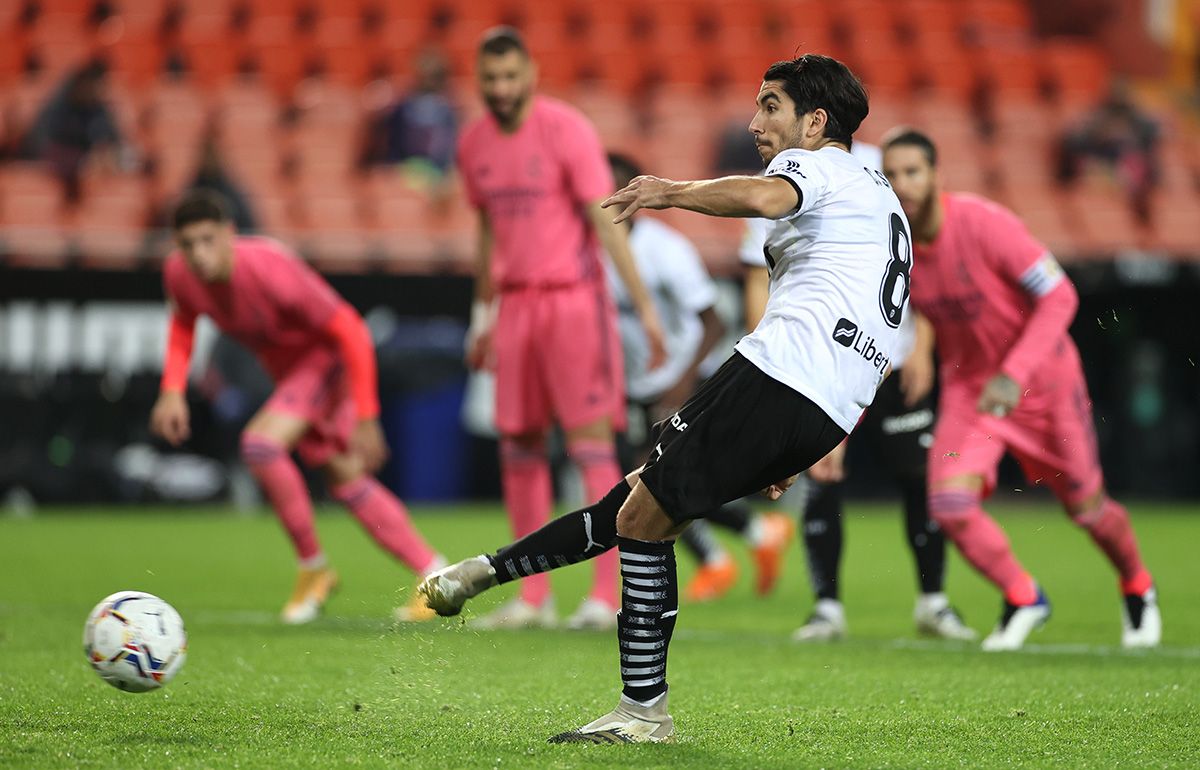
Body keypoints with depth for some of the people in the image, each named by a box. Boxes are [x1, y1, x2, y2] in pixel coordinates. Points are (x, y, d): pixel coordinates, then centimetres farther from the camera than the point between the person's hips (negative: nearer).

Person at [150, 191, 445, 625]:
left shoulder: (270, 270, -36)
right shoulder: (179, 273, -17)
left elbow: (350, 331, -27)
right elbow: (183, 321, 9)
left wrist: (366, 420, -26)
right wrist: (173, 390, -6)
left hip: (327, 358, -8)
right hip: (286, 371, 8)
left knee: (260, 443, -26)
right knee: (345, 481, 12)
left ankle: (313, 567, -10)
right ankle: (434, 575, 23)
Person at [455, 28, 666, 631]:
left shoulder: (565, 130, -9)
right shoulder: (474, 144, 10)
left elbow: (605, 221, -13)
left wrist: (644, 305, -18)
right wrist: (483, 315, 23)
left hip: (572, 298, -6)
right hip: (515, 302, 6)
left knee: (591, 440, -9)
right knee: (518, 446, 5)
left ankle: (606, 594, -9)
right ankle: (533, 598, 12)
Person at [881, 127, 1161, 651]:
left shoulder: (984, 224, -26)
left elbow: (1058, 297, -23)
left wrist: (1016, 375, -32)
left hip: (1042, 379, -3)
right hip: (968, 387, 3)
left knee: (1087, 506, 8)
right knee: (950, 504, -18)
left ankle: (1137, 588, 41)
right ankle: (1023, 599, 8)